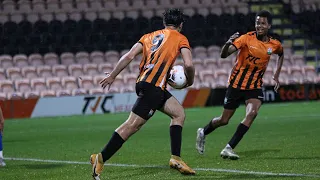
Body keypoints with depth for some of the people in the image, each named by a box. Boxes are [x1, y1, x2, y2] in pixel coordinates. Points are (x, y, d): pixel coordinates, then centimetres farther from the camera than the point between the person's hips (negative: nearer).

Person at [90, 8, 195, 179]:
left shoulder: (149, 36, 23)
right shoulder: (180, 38, 8)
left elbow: (129, 56, 11)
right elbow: (188, 64, -5)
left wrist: (112, 76, 14)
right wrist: (189, 81, 14)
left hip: (143, 81, 8)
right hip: (153, 86, -8)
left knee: (179, 113, 15)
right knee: (132, 125, -9)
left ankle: (175, 158, 8)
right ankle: (101, 159, -11)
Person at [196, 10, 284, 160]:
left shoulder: (275, 45, -2)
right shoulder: (247, 38, -15)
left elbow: (281, 54, 24)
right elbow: (224, 55, -26)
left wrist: (276, 75, 15)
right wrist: (228, 44, -47)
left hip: (255, 87, 2)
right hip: (236, 84, -2)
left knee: (252, 113, -26)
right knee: (224, 120, 7)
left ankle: (228, 149, -22)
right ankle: (203, 133, 41)